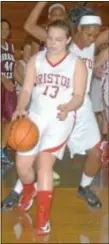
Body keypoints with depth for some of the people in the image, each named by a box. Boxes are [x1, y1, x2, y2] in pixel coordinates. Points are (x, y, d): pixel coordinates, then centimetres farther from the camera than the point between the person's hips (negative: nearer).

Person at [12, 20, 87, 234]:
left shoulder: (77, 63, -1)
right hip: (36, 115, 4)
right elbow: (27, 89, 0)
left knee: (44, 163, -19)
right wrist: (20, 109, -20)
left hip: (61, 119, -3)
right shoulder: (36, 59, 6)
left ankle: (43, 221, -10)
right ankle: (29, 192, 41)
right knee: (22, 164, 4)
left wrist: (67, 108, -28)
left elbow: (79, 96, -6)